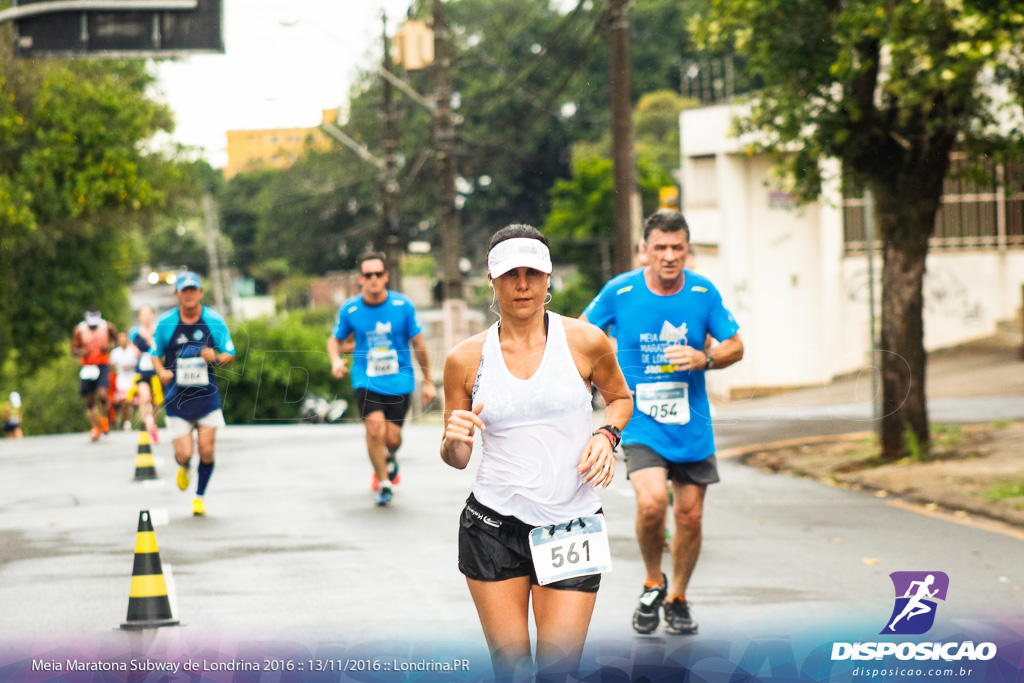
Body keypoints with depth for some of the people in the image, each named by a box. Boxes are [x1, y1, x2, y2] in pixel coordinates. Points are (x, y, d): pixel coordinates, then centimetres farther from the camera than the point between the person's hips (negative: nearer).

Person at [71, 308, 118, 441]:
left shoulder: (107, 327, -3)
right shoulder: (80, 329, -3)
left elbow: (116, 339, 13)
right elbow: (74, 348, 4)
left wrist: (109, 346, -9)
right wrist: (81, 352, -18)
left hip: (103, 365, -1)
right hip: (87, 366, 1)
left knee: (103, 394, -21)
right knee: (89, 400, 3)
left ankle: (104, 418, 8)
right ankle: (95, 427, 23)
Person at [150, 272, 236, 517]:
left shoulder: (214, 320, -3)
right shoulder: (166, 322, -2)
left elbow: (230, 356, 4)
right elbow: (155, 354, 9)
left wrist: (215, 358, -18)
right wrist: (161, 371, -12)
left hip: (206, 396, 0)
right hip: (177, 396, 0)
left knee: (206, 451, -4)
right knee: (184, 454, -6)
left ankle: (200, 496, 20)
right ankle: (184, 467, 34)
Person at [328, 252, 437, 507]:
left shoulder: (403, 305, -6)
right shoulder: (349, 309, -5)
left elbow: (418, 343, 4)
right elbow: (335, 340, 12)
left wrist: (428, 382, 9)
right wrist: (336, 360, -11)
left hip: (398, 381, 0)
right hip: (366, 381, 0)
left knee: (392, 437, -3)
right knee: (375, 428, -20)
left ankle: (390, 458, 36)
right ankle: (384, 483, 0)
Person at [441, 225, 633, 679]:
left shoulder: (585, 342, -2)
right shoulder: (466, 358, 1)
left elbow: (620, 398, 18)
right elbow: (457, 459, 9)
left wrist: (606, 435, -3)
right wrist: (454, 440, -13)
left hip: (572, 529, -1)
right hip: (493, 528, 1)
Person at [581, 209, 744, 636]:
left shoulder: (704, 292, -3)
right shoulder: (619, 292, -8)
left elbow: (735, 346, 4)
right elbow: (584, 331, 9)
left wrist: (704, 359, -15)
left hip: (692, 425, 3)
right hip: (640, 422, -3)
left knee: (690, 515, 6)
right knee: (652, 502, -23)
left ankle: (677, 598, 30)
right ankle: (653, 583, 4)